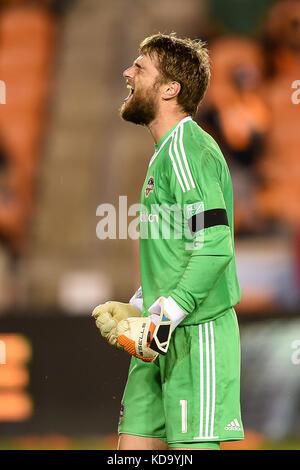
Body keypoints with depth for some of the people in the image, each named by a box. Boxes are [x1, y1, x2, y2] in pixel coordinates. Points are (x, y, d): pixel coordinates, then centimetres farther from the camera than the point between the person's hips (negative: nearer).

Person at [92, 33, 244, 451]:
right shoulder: (167, 151, 20)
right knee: (134, 442, 7)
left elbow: (214, 248, -22)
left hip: (198, 335, -10)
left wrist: (164, 319, -23)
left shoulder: (186, 148, -12)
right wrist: (136, 309, 19)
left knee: (194, 447, -8)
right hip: (162, 338, 10)